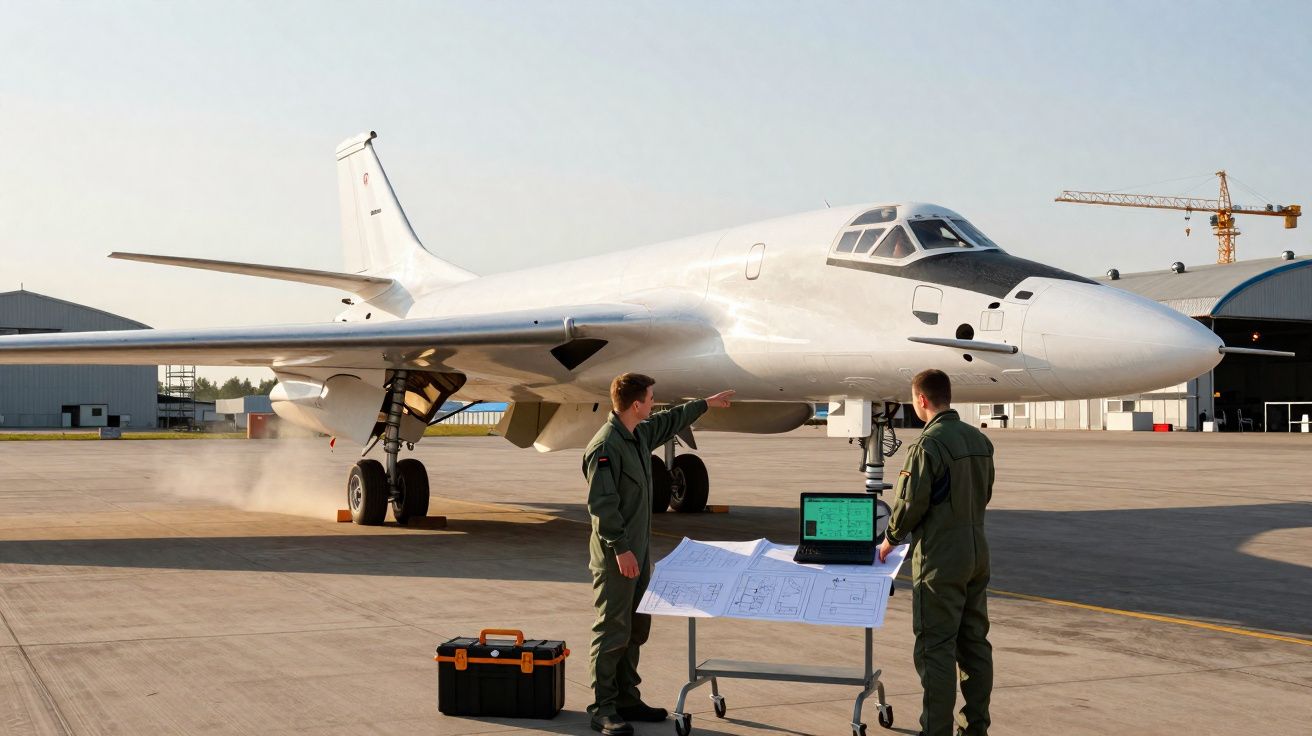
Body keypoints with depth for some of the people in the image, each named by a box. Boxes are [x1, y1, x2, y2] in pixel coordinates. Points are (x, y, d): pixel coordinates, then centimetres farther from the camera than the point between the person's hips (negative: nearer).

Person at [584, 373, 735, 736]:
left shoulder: (641, 433, 9)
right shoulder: (605, 447, -19)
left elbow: (671, 421, 30)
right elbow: (601, 504, -22)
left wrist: (707, 403, 41)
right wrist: (620, 549, -23)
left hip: (638, 551, 10)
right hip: (616, 556, -10)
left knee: (637, 628, 14)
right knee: (612, 631, -5)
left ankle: (626, 698, 23)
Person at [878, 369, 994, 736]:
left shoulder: (928, 445, -17)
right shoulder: (980, 440, 7)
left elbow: (911, 503, -14)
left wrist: (890, 539, 2)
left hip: (939, 559, -8)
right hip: (976, 555, 8)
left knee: (936, 649, -2)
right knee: (975, 643, 13)